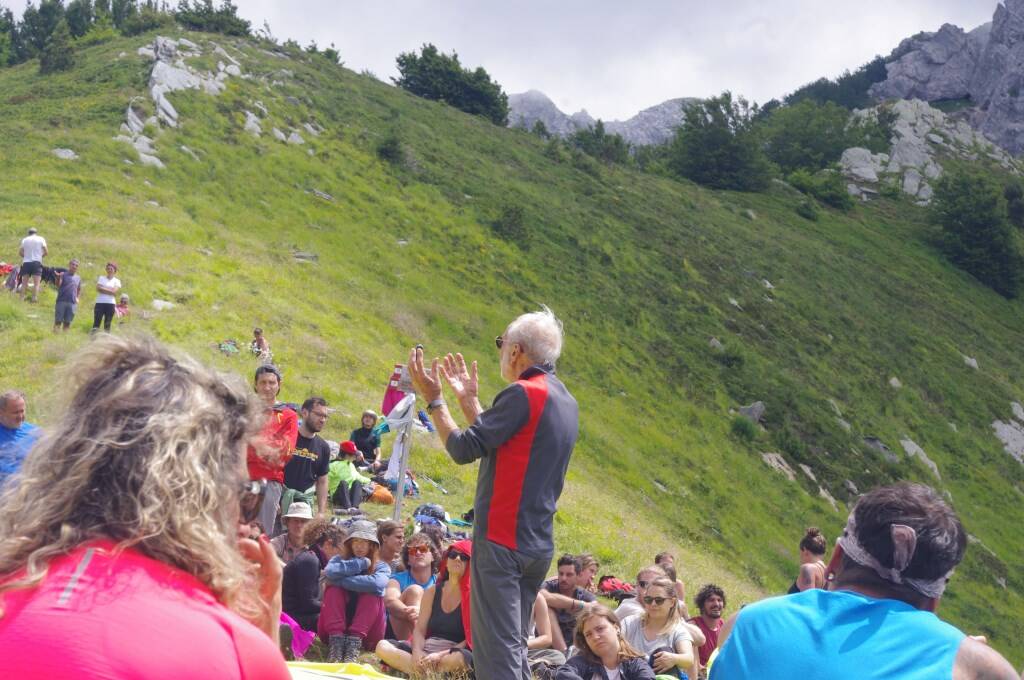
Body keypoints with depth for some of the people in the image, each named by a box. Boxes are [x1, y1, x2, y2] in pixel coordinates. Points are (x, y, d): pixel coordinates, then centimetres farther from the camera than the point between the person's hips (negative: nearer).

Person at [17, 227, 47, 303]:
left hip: (26, 262, 2)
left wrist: (26, 256, 16)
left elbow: (20, 252, 0)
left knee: (24, 283, 7)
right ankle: (34, 298, -17)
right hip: (36, 262, -2)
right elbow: (46, 252, 1)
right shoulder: (41, 239, 5)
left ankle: (21, 298, 0)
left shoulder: (24, 240, 9)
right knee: (36, 283, -5)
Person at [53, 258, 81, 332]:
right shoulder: (63, 275, 0)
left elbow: (79, 290, 26)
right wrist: (58, 278, -32)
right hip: (61, 301, -4)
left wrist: (77, 298, 12)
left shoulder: (78, 278, 14)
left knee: (67, 322, 4)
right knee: (58, 320, -4)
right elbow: (58, 285, -13)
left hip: (72, 303, 4)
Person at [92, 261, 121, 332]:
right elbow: (98, 288, -4)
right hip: (100, 303, 0)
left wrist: (103, 289, -6)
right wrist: (109, 290, -8)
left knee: (107, 324, 2)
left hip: (110, 304, 0)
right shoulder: (101, 278, 11)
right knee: (96, 322, -5)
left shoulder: (117, 281, 8)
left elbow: (114, 292, -8)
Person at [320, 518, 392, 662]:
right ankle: (336, 640, -34)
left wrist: (341, 580, -19)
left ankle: (354, 642, -36)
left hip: (366, 634, -1)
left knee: (372, 594, -22)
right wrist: (362, 563, -11)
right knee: (334, 589, -19)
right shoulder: (339, 560, 7)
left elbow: (377, 583, -23)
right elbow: (330, 572, -20)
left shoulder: (381, 567, 3)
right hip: (331, 631, 1)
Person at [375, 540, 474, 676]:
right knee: (383, 646, -15)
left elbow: (473, 637, -9)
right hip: (426, 652, 6)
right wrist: (417, 652, -14)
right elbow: (419, 630, 9)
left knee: (459, 658, -41)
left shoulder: (474, 594, -2)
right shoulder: (432, 591, 14)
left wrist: (442, 655, -20)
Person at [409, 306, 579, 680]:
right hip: (538, 545, 9)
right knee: (513, 645, 16)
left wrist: (433, 399, -2)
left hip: (502, 540, -9)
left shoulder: (523, 394, -14)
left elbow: (464, 449, -14)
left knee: (497, 648, -9)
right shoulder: (565, 401, 15)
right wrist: (468, 398, 25)